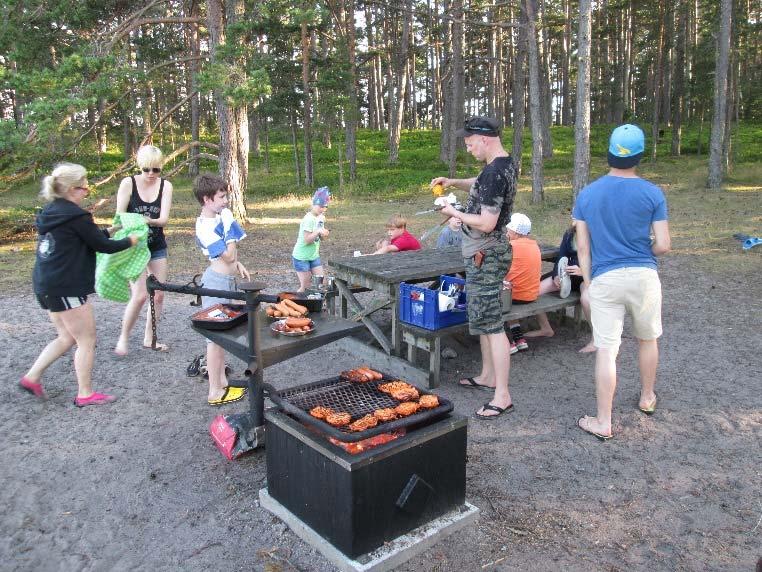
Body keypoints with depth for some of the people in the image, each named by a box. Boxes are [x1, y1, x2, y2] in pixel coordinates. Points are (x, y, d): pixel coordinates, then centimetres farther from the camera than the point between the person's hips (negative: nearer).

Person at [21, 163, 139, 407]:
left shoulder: (51, 212, 11)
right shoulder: (76, 216, -16)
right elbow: (101, 246, -9)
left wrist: (107, 231, 20)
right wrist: (129, 241, 5)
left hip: (47, 286, 9)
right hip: (67, 288, -9)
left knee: (68, 337, 21)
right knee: (87, 340, 3)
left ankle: (32, 377, 20)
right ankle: (85, 394, 11)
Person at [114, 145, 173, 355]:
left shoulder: (166, 186, -5)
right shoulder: (128, 183, -10)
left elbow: (164, 219, -14)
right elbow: (119, 217, -11)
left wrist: (150, 221, -35)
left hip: (157, 247, 4)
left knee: (159, 294, 5)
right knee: (140, 295, -13)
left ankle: (149, 338, 21)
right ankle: (123, 337, 6)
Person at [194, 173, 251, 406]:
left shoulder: (219, 216, 6)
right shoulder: (205, 228, -22)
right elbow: (229, 255, -23)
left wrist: (237, 265, 15)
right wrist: (230, 227, -17)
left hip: (226, 279, 10)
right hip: (218, 281, -10)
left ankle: (221, 380, 29)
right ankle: (215, 392, 5)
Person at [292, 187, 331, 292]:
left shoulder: (321, 217, 4)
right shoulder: (309, 219, -21)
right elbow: (307, 240, -24)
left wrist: (324, 233, -10)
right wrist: (318, 232, -35)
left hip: (314, 256, 8)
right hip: (301, 257, -8)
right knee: (305, 286, -2)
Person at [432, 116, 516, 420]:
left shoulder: (494, 173, -23)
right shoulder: (506, 163, 10)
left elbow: (487, 223, -26)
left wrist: (454, 213, -12)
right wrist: (454, 182, 13)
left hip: (485, 255, -11)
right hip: (486, 252, 11)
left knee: (491, 324, -8)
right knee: (483, 318, 19)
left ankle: (502, 396, -3)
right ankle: (488, 376, 32)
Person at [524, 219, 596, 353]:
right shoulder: (569, 234, 6)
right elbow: (561, 258, 8)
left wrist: (582, 271, -29)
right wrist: (556, 276, -9)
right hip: (568, 275, 6)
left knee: (586, 298, -40)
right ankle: (545, 329, 10)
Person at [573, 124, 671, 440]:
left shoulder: (587, 194, 1)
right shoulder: (652, 193, -5)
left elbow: (582, 246, 2)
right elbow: (663, 245, -6)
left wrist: (588, 282, 10)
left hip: (604, 280, 0)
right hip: (643, 276, 0)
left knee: (606, 350, 1)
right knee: (647, 339, 22)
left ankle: (603, 423, 7)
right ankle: (647, 398, 41)